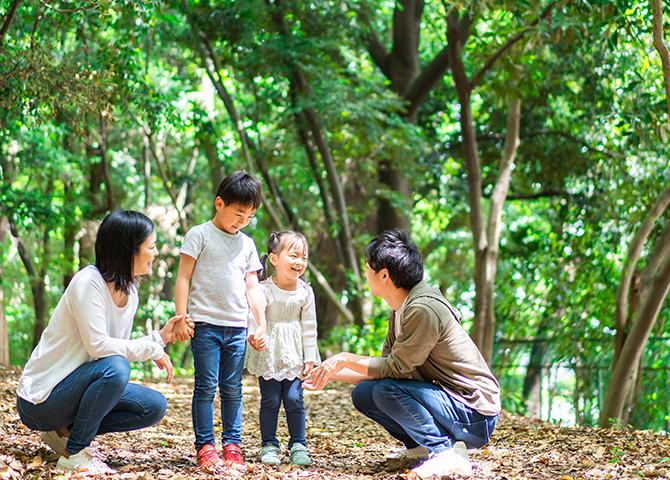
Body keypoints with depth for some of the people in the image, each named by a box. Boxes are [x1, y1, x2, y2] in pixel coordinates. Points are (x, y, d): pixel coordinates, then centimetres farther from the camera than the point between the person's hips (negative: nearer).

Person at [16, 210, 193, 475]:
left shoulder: (130, 293, 7)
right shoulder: (88, 282, -19)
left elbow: (121, 349, 7)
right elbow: (98, 346, -27)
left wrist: (160, 336, -2)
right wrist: (151, 349, -18)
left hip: (75, 388, 9)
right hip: (40, 399, -9)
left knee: (155, 406, -4)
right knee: (114, 368, -33)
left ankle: (66, 431, 4)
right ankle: (74, 453, -18)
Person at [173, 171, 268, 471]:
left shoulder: (247, 244, 16)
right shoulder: (200, 235, 0)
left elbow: (252, 287, 18)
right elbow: (183, 278, -2)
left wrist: (261, 325, 10)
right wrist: (180, 319, -8)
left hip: (237, 328, 5)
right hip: (205, 323, -4)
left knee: (233, 389, 6)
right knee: (206, 386, -5)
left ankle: (232, 444, 11)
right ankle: (204, 446, 0)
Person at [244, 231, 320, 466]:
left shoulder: (305, 292, -2)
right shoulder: (264, 289, -10)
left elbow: (309, 327, 3)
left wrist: (309, 358, 2)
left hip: (294, 356, 2)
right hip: (269, 355, -2)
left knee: (294, 399, -1)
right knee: (270, 400, 0)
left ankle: (298, 445, 10)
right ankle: (269, 445, 13)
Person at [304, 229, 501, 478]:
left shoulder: (423, 309, -22)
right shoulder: (400, 310, 9)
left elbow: (396, 368, -20)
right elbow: (385, 366, 13)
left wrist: (345, 360, -11)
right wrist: (331, 374, 11)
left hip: (475, 416, -10)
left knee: (387, 390, -26)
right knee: (363, 394, 4)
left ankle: (446, 454, -18)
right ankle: (424, 447, 6)